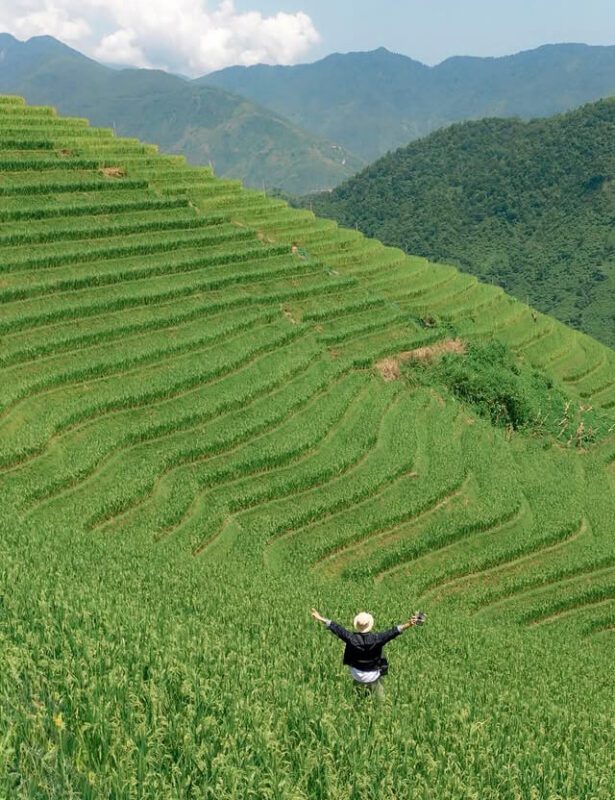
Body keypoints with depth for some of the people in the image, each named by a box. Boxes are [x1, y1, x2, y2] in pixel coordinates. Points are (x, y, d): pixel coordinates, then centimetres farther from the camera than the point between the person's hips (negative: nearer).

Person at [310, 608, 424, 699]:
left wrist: (321, 619, -13)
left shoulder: (351, 638, -25)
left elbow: (337, 629, -20)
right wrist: (409, 624, -35)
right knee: (380, 700, 22)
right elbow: (392, 632, -32)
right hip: (374, 678, -2)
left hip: (357, 677, 2)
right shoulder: (376, 639, -29)